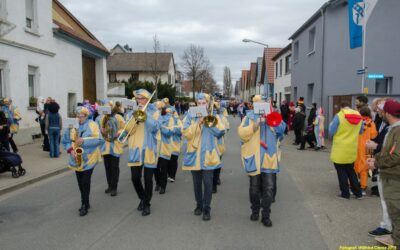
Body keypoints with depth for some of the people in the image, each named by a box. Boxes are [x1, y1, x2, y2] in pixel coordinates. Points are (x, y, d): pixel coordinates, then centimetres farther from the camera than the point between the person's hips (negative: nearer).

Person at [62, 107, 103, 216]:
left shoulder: (92, 125, -6)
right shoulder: (71, 126, 6)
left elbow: (100, 140, -14)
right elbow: (65, 141, 9)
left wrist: (84, 141, -21)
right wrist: (71, 150, -9)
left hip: (89, 159, -4)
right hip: (76, 159, 5)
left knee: (85, 182, -6)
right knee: (80, 182, 12)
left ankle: (85, 205, 6)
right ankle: (85, 202, 27)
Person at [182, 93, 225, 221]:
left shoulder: (213, 116, 6)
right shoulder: (190, 116, 3)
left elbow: (220, 131, -5)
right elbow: (186, 133, -9)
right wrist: (198, 123, -17)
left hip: (208, 154, -1)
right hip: (194, 154, 1)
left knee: (207, 182, -4)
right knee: (197, 182, 11)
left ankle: (206, 208, 8)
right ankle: (199, 205, 28)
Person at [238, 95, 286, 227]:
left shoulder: (272, 116, 11)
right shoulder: (249, 117, 4)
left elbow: (281, 129, -4)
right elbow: (241, 133, -10)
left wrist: (272, 121, -14)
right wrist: (255, 124, -18)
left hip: (269, 158, 1)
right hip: (253, 157, -1)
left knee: (269, 188, -1)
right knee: (254, 187, 12)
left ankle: (266, 215, 11)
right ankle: (255, 210, 32)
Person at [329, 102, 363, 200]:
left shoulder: (339, 116, -14)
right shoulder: (359, 116, 1)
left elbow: (331, 133, -12)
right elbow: (361, 132, 14)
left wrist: (331, 125, 6)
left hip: (340, 150, -5)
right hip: (352, 150, 5)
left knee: (342, 172, 8)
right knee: (351, 171, 19)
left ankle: (345, 193, 15)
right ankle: (358, 193, 22)